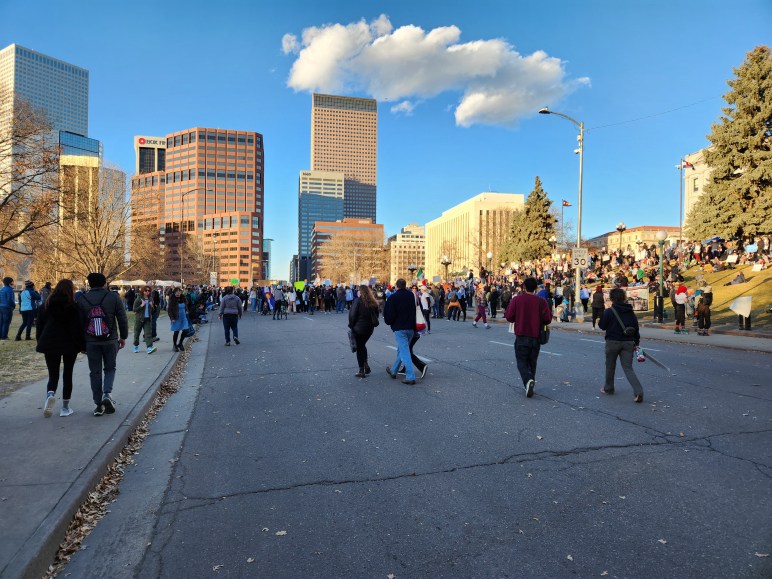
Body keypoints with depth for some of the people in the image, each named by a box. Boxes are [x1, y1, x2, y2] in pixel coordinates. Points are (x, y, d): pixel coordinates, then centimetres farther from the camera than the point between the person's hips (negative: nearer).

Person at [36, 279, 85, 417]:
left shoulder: (45, 305, 4)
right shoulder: (73, 306, -8)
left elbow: (39, 326, 9)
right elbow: (78, 327, -10)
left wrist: (40, 343, 17)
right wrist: (82, 345, -4)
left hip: (50, 344, 2)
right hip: (69, 345, -2)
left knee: (53, 375, 9)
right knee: (67, 374, 8)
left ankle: (50, 394, -23)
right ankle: (65, 407, 10)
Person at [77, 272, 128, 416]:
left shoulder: (82, 299, 2)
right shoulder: (113, 297, -3)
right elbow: (122, 319, -3)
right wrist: (123, 337, 7)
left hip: (91, 342, 1)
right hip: (110, 340, -1)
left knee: (95, 372, 9)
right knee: (110, 368, 14)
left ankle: (99, 404, 11)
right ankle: (107, 394, -8)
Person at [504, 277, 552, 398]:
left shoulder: (516, 299, -6)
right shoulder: (542, 301, -3)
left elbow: (509, 317, -8)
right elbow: (548, 319, -5)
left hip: (521, 337, -2)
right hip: (536, 337, 2)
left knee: (522, 362, 4)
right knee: (532, 362, 17)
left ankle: (528, 380, -21)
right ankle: (530, 384, 23)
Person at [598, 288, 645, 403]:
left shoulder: (609, 312, -12)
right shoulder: (631, 312, 4)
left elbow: (602, 326, -5)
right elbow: (636, 328, 8)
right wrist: (636, 343, 17)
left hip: (612, 342, -3)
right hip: (628, 343, 4)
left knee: (610, 366, 15)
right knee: (628, 367, 3)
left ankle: (608, 388, 29)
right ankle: (638, 391, -14)